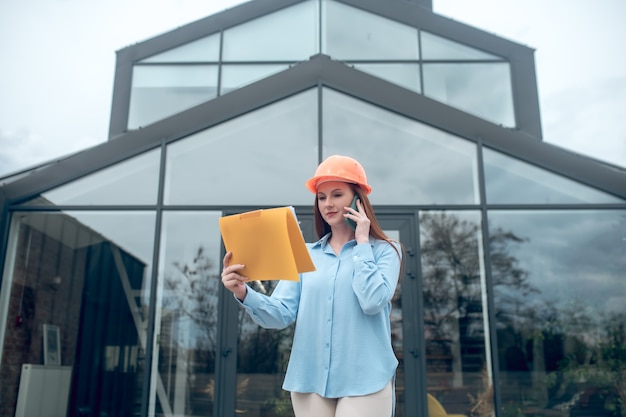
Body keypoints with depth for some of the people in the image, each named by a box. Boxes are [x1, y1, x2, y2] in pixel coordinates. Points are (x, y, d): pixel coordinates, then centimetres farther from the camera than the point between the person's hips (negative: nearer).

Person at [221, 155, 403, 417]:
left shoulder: (384, 250, 1)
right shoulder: (306, 254, 9)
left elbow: (373, 302, -17)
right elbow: (281, 314, -1)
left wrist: (362, 243, -7)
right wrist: (244, 293, -20)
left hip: (363, 381, -3)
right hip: (310, 380, 3)